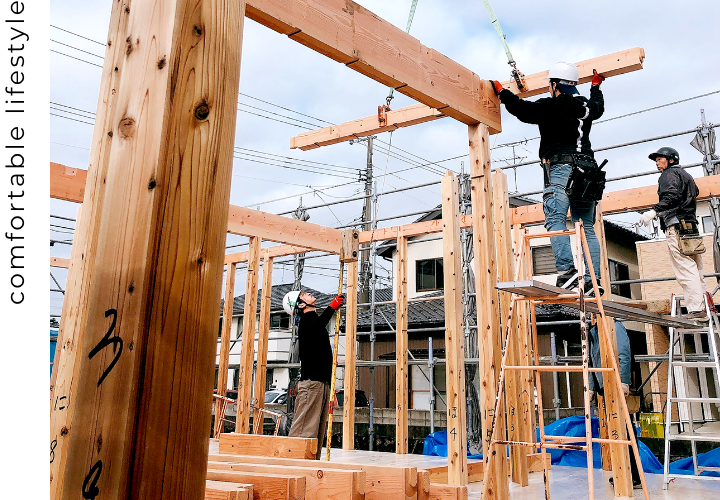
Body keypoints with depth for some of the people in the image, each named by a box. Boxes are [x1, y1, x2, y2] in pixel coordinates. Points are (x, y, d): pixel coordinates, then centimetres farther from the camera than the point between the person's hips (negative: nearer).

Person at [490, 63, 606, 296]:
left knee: (555, 220, -13)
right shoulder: (587, 106, 19)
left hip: (560, 169, -7)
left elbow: (521, 108, -7)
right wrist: (596, 85, 60)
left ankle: (567, 268, -30)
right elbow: (598, 106, 41)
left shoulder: (550, 106, -4)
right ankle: (593, 279, 3)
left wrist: (501, 91, 10)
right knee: (587, 227, 6)